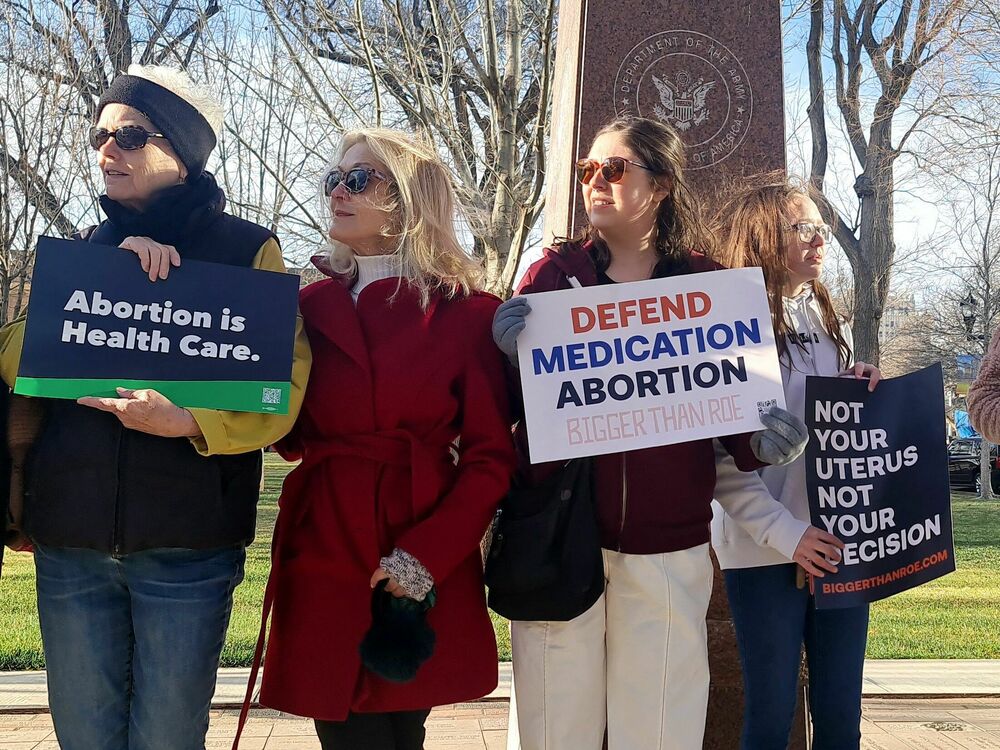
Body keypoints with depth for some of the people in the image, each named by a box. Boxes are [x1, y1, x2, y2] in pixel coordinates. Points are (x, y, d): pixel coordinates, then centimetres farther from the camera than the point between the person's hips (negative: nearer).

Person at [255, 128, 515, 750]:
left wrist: (428, 556, -15)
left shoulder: (468, 313, -1)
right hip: (325, 563, 2)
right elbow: (290, 435, 6)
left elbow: (492, 457, -4)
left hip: (427, 576, -2)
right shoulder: (312, 306, 10)